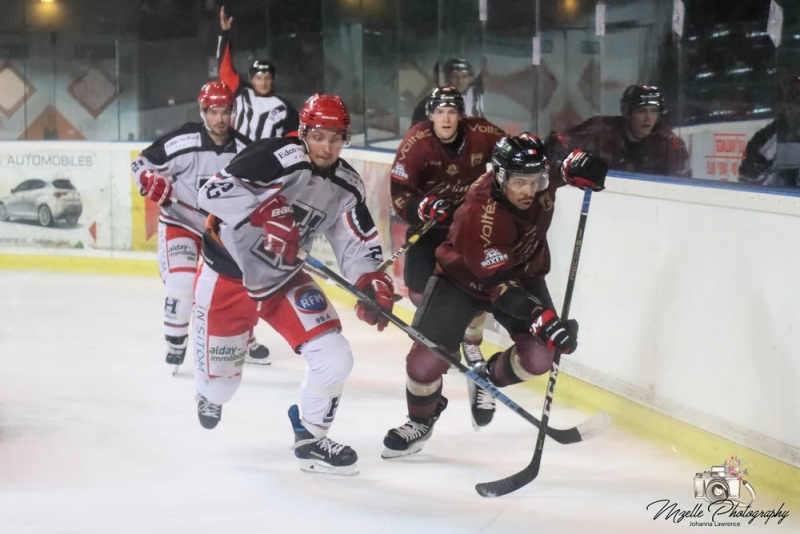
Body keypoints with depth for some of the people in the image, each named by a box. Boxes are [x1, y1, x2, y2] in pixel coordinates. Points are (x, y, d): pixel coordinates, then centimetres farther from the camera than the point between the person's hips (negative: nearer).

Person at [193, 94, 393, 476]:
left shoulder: (346, 187, -4)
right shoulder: (276, 158, -24)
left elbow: (358, 245, -1)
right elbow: (213, 192, -31)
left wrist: (374, 282, -20)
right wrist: (264, 212, -40)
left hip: (283, 279, 5)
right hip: (227, 275, -4)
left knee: (335, 357, -13)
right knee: (220, 379, 7)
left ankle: (310, 439, 9)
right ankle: (211, 394, 47)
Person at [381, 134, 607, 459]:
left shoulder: (540, 179, -21)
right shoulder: (478, 214, -38)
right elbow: (499, 285, -37)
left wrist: (578, 167, -17)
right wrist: (542, 320, -46)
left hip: (523, 274, 5)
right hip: (463, 278, -5)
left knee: (538, 355, -13)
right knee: (427, 356, -12)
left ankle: (490, 377, 20)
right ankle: (420, 421, 19)